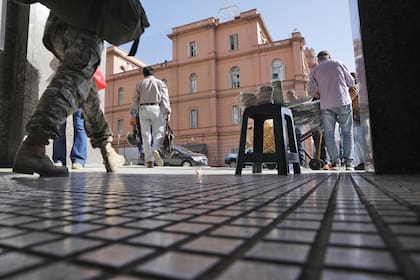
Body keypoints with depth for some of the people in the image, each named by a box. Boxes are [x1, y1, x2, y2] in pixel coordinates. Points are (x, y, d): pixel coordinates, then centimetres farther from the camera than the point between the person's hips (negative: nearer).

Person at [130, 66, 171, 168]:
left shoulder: (140, 84, 18)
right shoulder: (160, 83, 15)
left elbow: (135, 100, 9)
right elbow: (165, 99, 2)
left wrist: (133, 115, 7)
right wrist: (167, 113, -5)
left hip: (143, 109, 2)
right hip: (156, 108, -1)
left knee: (146, 135, 1)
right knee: (158, 132, 1)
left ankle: (148, 160, -4)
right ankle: (156, 150, -27)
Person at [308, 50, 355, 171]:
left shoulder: (315, 71, 8)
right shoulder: (339, 64, 8)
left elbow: (311, 91, 1)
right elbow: (351, 82, 10)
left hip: (326, 105, 0)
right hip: (344, 102, 0)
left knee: (329, 133, 4)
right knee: (347, 132, 6)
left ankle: (335, 162, -2)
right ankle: (348, 162, 3)